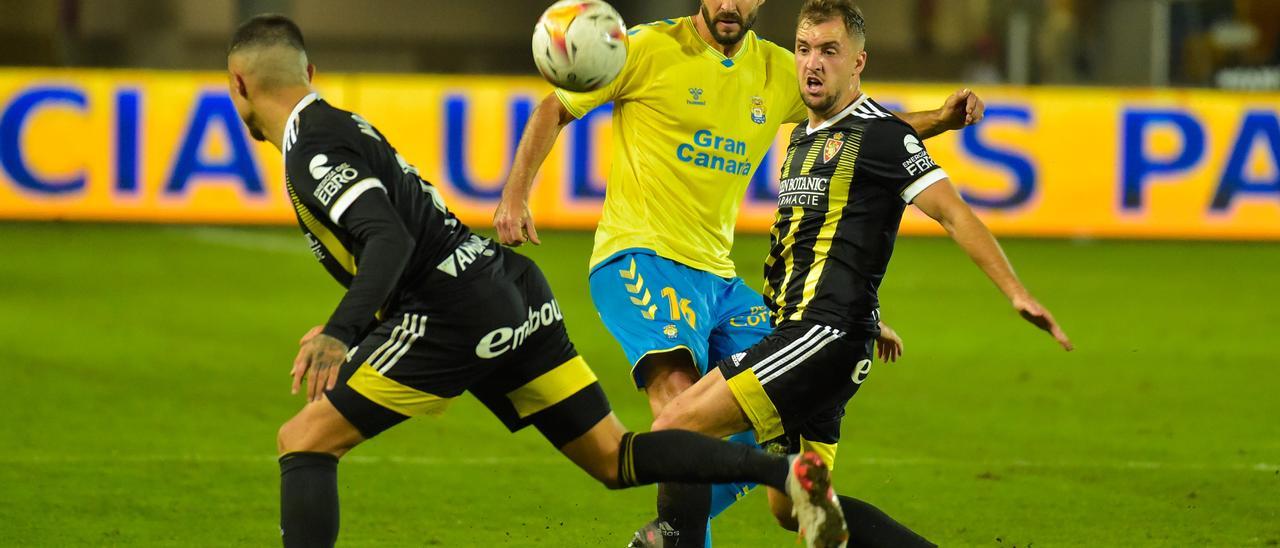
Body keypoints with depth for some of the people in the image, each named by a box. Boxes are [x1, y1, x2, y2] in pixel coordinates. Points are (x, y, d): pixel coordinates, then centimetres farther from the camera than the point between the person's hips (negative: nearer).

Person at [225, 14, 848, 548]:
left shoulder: (312, 151, -10)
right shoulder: (341, 124, 20)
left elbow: (390, 241, -26)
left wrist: (339, 334, -37)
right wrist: (348, 330, 36)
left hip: (452, 313, -10)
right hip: (509, 288, 10)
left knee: (305, 441, -3)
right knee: (614, 458, 7)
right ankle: (787, 470, -6)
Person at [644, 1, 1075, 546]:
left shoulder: (880, 133, -7)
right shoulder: (802, 138, 20)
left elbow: (954, 214, -10)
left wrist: (1016, 293, -18)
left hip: (828, 335, -10)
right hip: (795, 332, 10)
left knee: (674, 427, -19)